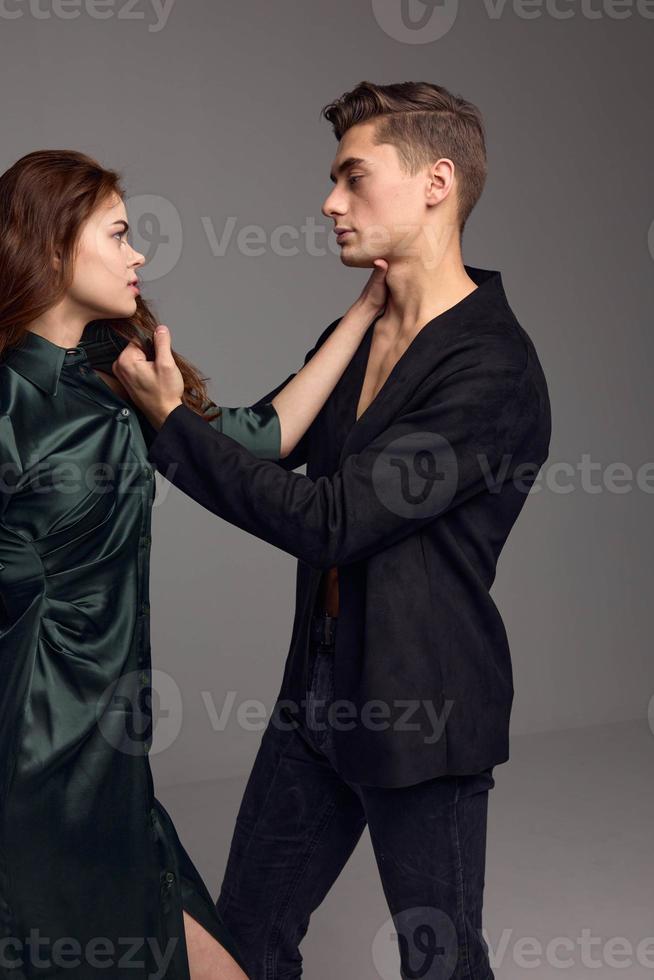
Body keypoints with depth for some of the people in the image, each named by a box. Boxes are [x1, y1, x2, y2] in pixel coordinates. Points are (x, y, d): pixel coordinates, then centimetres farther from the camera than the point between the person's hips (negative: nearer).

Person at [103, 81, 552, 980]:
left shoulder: (493, 372, -21)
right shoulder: (353, 338, 6)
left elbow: (328, 522, -23)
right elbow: (253, 444, 16)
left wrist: (169, 419, -18)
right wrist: (154, 389, 1)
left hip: (422, 713, -7)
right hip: (320, 694, 8)